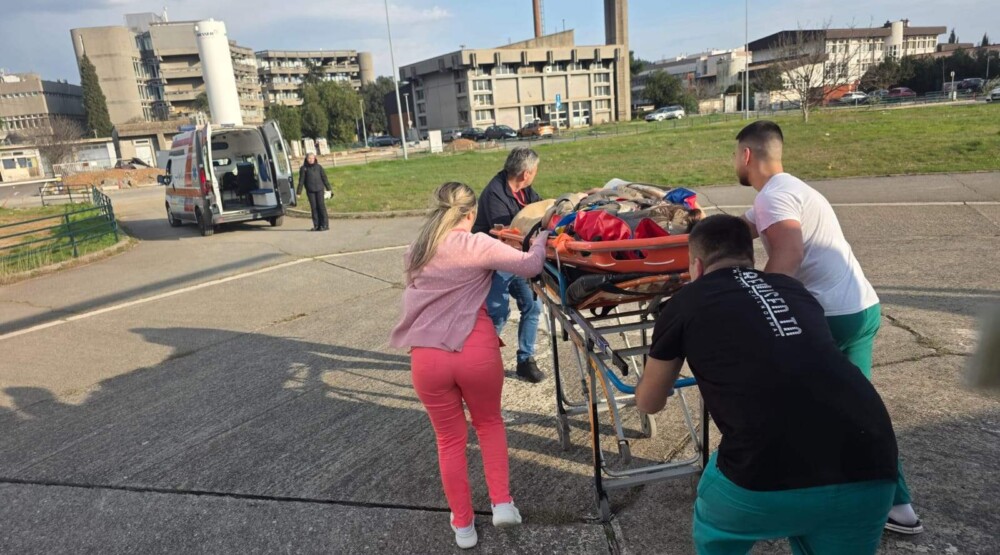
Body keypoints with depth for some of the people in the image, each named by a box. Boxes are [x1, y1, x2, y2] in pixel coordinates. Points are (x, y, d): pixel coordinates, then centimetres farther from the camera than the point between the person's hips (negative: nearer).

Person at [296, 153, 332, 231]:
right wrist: (298, 192, 0)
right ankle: (317, 225, 4)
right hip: (310, 191, 0)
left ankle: (325, 225, -4)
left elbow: (324, 178, 10)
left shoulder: (319, 167, 7)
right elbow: (301, 181, 3)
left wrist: (329, 189, 8)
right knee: (314, 207, 1)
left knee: (321, 206, -6)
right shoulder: (303, 168, 4)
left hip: (319, 189, 0)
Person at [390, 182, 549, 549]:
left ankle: (463, 526, 30)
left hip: (427, 357, 3)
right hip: (476, 352, -3)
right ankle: (502, 504, 23)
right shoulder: (475, 245, -6)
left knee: (450, 440, 19)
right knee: (489, 422, 26)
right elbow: (530, 265, -8)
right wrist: (540, 239, 13)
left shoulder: (416, 250, 12)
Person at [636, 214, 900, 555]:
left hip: (770, 475, -3)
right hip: (870, 468, 3)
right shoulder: (795, 290, 23)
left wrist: (659, 377, 47)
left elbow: (649, 403, 25)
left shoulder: (685, 302, 12)